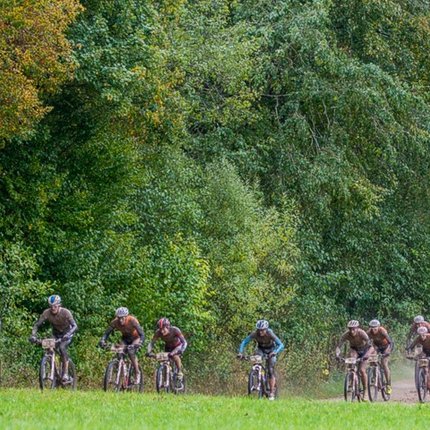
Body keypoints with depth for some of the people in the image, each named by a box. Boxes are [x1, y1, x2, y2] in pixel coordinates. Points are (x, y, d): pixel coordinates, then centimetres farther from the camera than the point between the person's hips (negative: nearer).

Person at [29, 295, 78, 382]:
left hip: (67, 333, -4)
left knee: (62, 348, -29)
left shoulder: (65, 312, -30)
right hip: (56, 333, 4)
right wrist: (33, 335, -39)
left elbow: (75, 326, -37)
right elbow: (37, 325, -21)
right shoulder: (47, 313, -23)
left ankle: (65, 374, -26)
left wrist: (68, 335, -55)